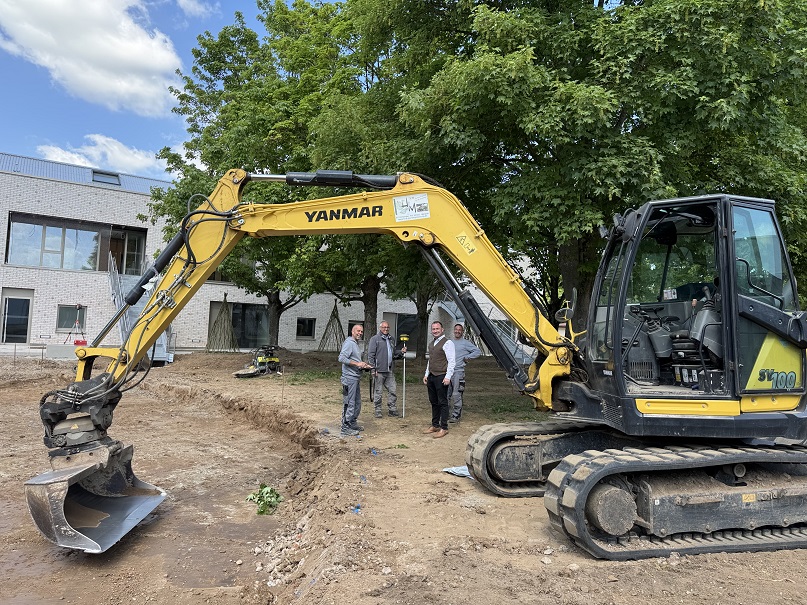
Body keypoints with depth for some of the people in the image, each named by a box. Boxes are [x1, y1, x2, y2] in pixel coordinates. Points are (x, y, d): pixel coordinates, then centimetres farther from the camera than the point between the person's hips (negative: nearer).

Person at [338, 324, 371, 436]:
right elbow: (342, 358, -23)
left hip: (356, 378, 10)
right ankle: (345, 428, 0)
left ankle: (353, 424, 28)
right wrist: (357, 363, -23)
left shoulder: (356, 344, 20)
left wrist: (364, 365, 15)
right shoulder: (349, 343, -12)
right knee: (349, 404, -6)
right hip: (349, 378, -10)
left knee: (357, 403, 17)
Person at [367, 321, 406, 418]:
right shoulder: (375, 339, -2)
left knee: (393, 390, 4)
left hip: (390, 371, 6)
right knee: (378, 392, 2)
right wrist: (373, 368, -15)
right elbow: (370, 355, -8)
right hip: (379, 371, -6)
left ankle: (392, 409, 13)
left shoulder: (391, 340, 19)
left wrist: (401, 353, 4)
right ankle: (378, 411, 11)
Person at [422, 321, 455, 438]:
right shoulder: (431, 344, 17)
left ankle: (444, 428, 3)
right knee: (433, 402, 14)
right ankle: (435, 425, 24)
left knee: (443, 402, -3)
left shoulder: (447, 343, -9)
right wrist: (426, 374, 18)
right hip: (431, 376, 8)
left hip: (441, 377, -8)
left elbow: (451, 361, -14)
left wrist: (448, 377, -20)